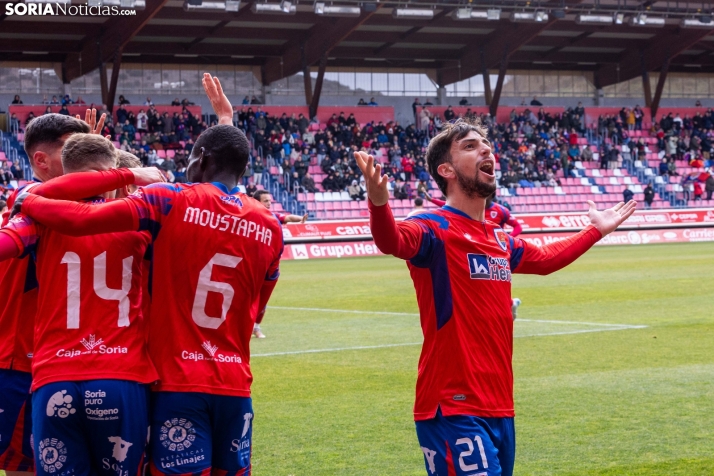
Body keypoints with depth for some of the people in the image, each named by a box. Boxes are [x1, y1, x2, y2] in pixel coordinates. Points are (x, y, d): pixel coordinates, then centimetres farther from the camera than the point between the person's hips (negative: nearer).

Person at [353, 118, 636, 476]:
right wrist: (378, 203, -54)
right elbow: (393, 241, -33)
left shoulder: (500, 241, 14)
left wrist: (595, 231, 43)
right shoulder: (436, 229, -10)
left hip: (499, 407, 8)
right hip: (454, 410, -8)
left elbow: (545, 259, 36)